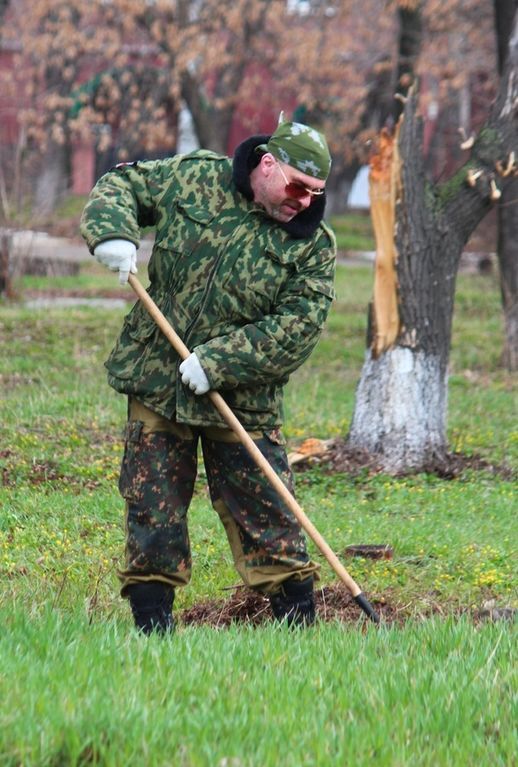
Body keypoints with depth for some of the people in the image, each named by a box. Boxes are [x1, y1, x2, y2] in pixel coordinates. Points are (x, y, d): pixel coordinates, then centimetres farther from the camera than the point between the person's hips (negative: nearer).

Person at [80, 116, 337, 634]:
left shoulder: (313, 244, -6)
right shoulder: (194, 178, -2)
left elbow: (298, 327, -13)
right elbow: (121, 184, 9)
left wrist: (218, 362, -21)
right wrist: (112, 231, -13)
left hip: (243, 398, -1)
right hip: (156, 386, 1)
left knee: (265, 514, 1)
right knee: (152, 509, 5)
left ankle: (298, 622, 10)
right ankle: (151, 623, 14)